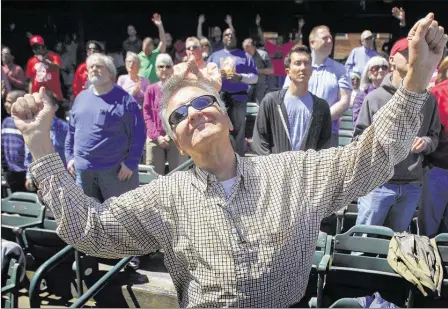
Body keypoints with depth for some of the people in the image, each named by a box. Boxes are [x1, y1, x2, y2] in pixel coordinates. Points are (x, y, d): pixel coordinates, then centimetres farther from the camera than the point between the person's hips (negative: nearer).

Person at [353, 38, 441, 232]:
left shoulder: (428, 99, 3)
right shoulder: (375, 97, -2)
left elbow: (434, 136, 12)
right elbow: (359, 136, 1)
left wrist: (426, 143, -9)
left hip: (412, 186, 3)